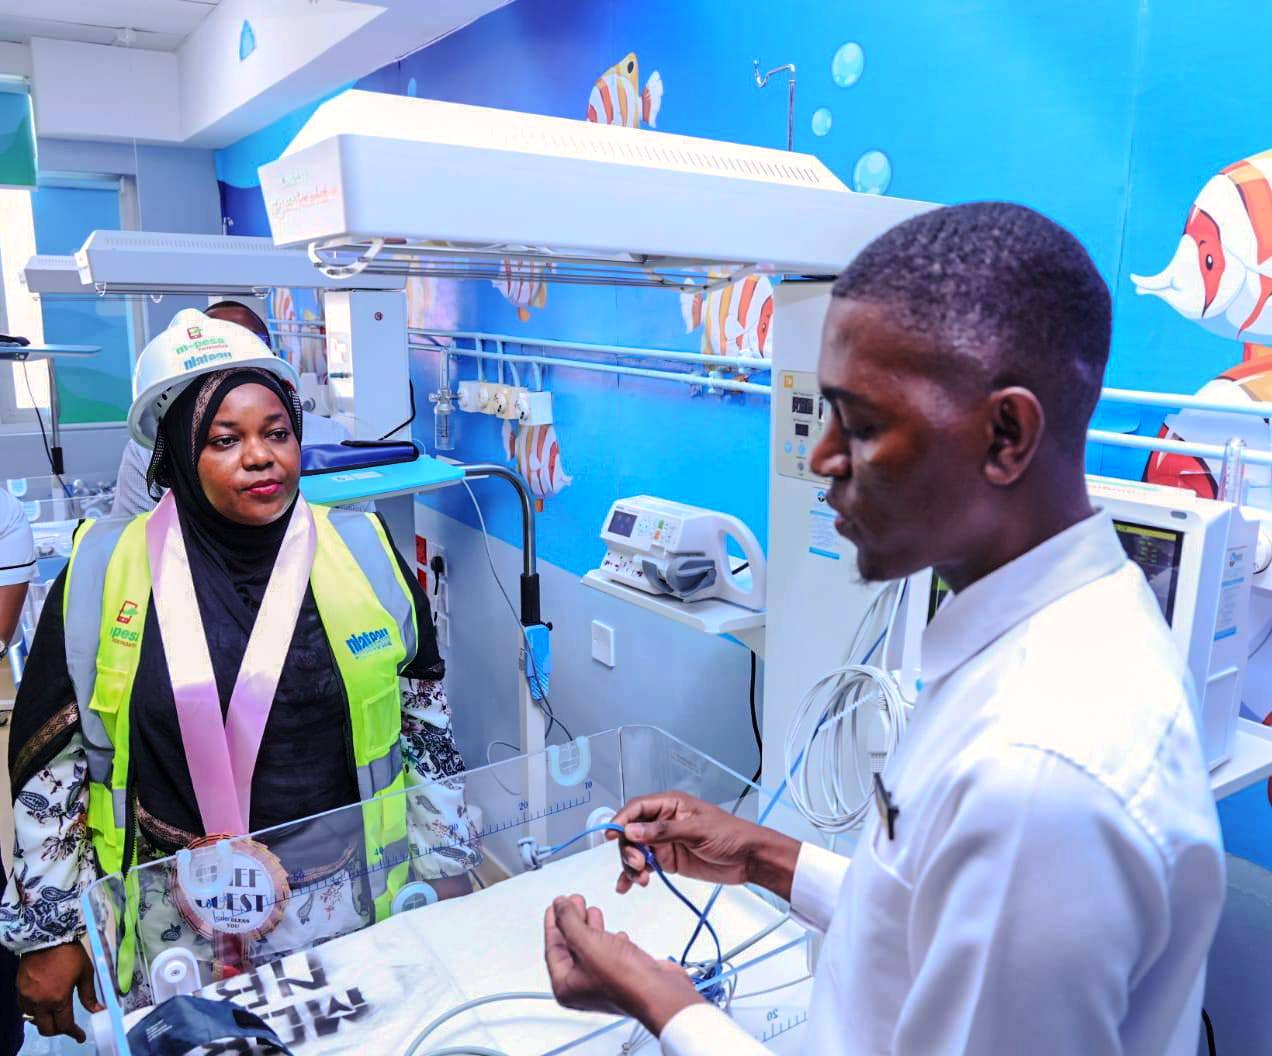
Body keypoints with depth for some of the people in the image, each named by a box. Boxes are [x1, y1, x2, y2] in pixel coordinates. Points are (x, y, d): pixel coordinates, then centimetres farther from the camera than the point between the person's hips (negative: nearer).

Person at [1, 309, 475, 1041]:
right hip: (172, 924, 0)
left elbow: (424, 720, 3)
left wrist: (450, 868, 7)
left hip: (348, 903, 1)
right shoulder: (104, 571, -8)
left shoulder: (364, 553, -6)